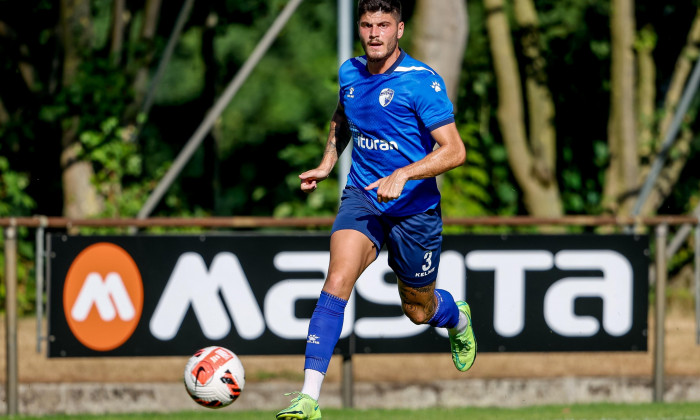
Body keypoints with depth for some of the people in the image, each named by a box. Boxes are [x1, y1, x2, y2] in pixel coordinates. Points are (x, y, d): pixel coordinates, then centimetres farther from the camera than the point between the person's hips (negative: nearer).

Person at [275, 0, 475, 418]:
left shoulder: (423, 81, -16)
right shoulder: (350, 73, 3)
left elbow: (454, 151, -19)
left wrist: (403, 174, -31)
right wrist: (327, 163, 14)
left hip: (415, 207, -3)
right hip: (362, 196, 3)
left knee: (419, 311, 14)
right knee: (337, 282, -22)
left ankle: (458, 317, 55)